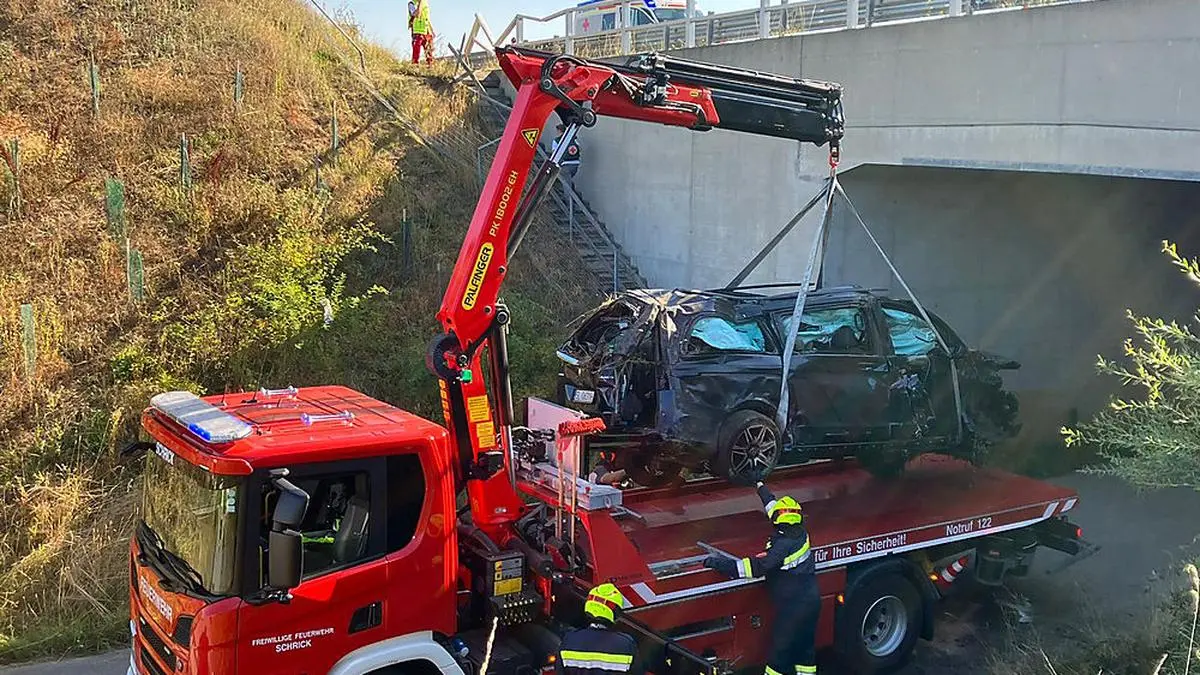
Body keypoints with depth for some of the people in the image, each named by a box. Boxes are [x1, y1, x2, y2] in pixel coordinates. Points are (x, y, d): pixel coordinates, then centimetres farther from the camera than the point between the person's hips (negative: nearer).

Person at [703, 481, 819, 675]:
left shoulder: (782, 546, -25)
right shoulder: (800, 533, 0)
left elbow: (756, 567, -29)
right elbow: (773, 504, 14)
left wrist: (720, 563, -25)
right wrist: (760, 487, 31)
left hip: (792, 606, -8)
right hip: (811, 601, 8)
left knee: (780, 649, 4)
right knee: (805, 646, 18)